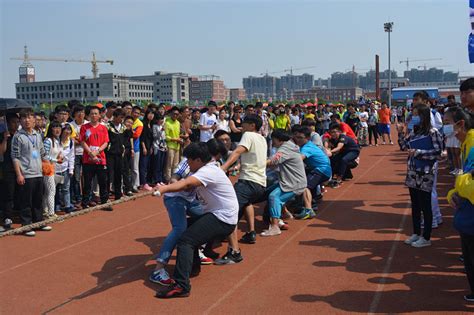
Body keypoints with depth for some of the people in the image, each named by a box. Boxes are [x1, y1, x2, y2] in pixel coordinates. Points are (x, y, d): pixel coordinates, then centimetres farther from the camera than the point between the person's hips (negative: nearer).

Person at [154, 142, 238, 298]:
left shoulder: (208, 171, -17)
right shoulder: (206, 169, 16)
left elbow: (186, 183, -35)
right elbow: (188, 186, 5)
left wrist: (163, 189, -49)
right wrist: (165, 188, -11)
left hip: (223, 218, -11)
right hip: (216, 214, 11)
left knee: (186, 240, -20)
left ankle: (181, 286, -27)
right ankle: (193, 262, 37)